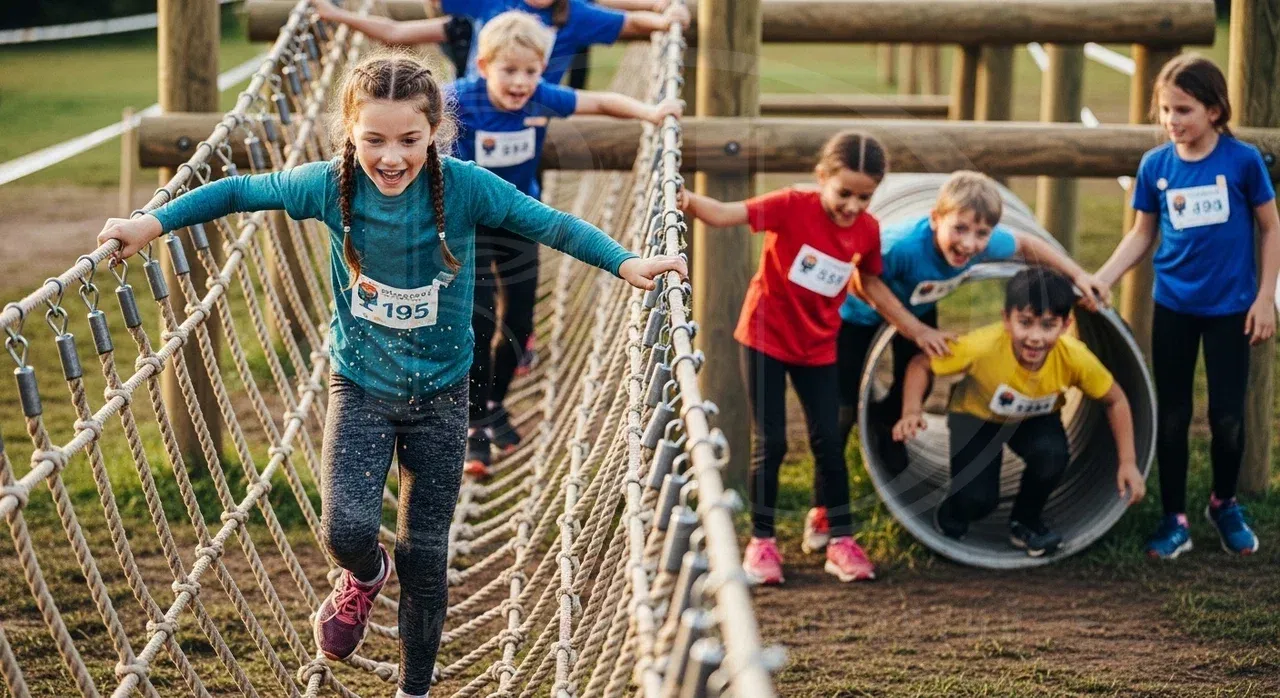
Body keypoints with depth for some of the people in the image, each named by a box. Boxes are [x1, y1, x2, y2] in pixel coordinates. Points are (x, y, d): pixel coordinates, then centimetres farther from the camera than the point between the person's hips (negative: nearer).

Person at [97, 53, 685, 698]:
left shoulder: (465, 187, -19)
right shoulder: (330, 185, -15)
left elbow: (548, 223, -15)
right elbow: (238, 191, -3)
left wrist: (625, 263, -28)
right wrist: (152, 224, -9)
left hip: (440, 395, 0)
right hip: (360, 386, 0)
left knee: (424, 557, 7)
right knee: (346, 530, -20)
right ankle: (364, 575, 20)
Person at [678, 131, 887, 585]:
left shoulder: (867, 231, -7)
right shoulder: (793, 206, -21)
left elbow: (871, 283, 11)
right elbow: (726, 215, -30)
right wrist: (691, 203, -49)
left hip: (817, 347, 3)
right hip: (765, 338, -3)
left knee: (828, 442, 3)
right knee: (769, 443, -1)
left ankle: (841, 543, 15)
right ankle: (761, 542, 12)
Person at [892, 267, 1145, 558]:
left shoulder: (1075, 357, -31)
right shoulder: (982, 346, -39)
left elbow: (1115, 401, -13)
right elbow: (920, 364, -23)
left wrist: (1127, 462, -18)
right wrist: (912, 412, -39)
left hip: (1035, 419, 2)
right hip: (976, 415, -2)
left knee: (1051, 455, -31)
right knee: (976, 500, -22)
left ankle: (1026, 521, 1)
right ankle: (949, 522, 16)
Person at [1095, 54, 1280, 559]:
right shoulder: (1154, 166, -5)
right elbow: (1141, 235, 5)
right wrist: (1099, 281, -6)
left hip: (1230, 308, -2)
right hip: (1173, 307, 2)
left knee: (1228, 417, 4)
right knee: (1172, 416, 7)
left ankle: (1225, 505, 29)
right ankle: (1175, 520, 18)